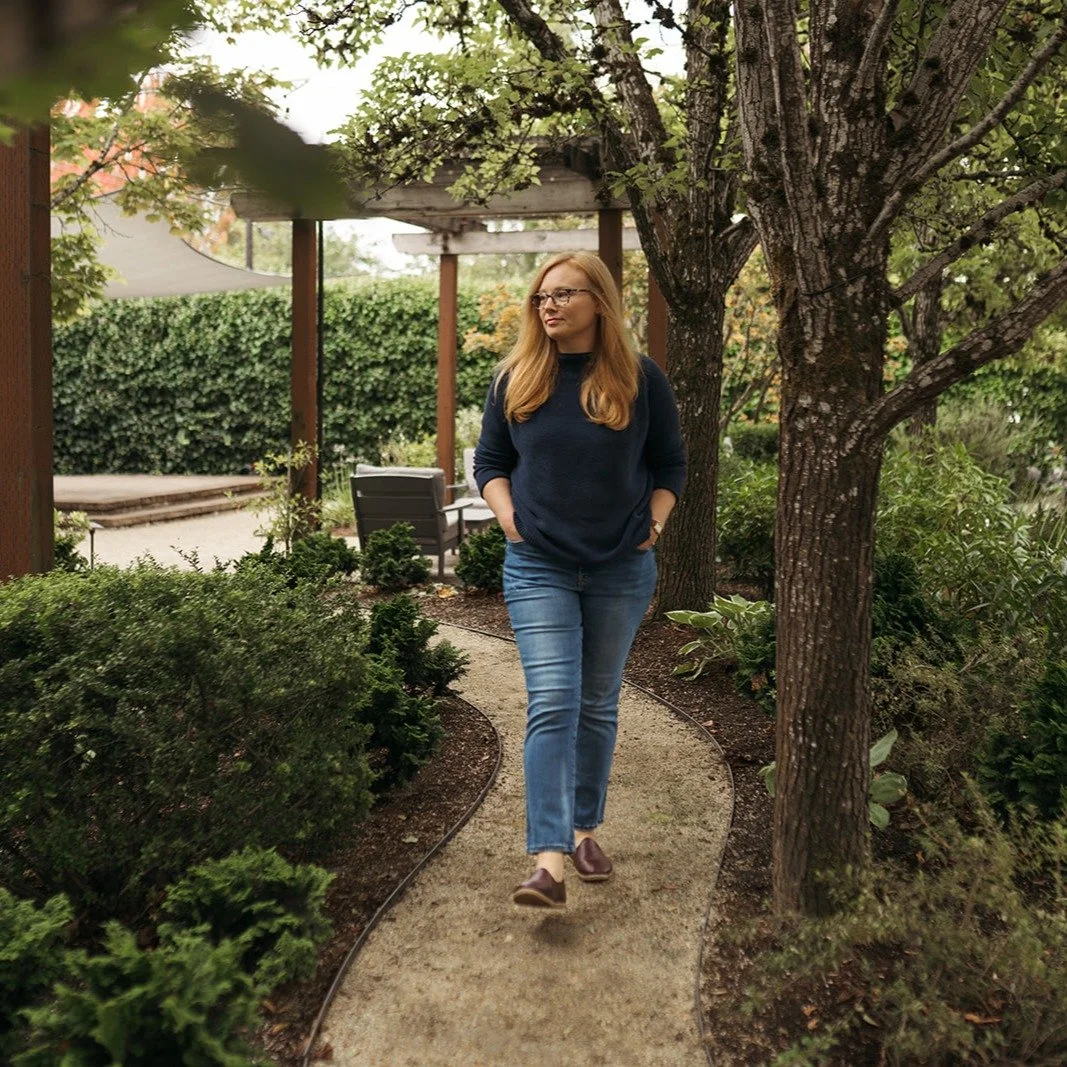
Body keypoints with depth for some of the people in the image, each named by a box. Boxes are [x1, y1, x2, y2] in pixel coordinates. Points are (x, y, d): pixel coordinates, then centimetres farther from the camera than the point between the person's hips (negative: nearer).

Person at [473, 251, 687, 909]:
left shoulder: (641, 379, -1)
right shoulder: (516, 378, 1)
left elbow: (671, 464, 8)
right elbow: (489, 461, 9)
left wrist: (653, 526, -3)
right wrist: (511, 520, -4)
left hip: (622, 570, 1)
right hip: (539, 567, -1)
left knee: (598, 703, 12)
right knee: (552, 703, -12)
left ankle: (585, 830, 28)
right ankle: (549, 862, -15)